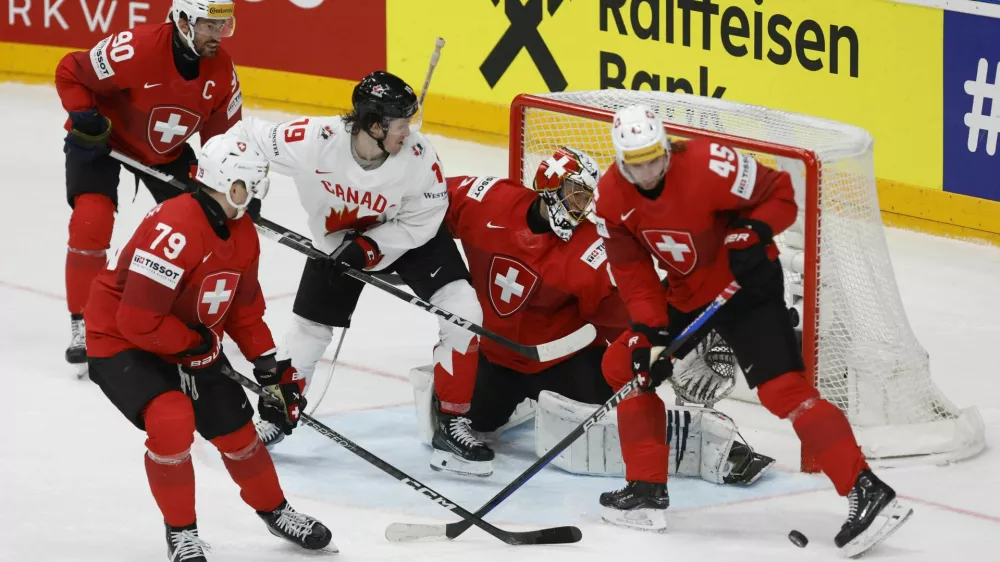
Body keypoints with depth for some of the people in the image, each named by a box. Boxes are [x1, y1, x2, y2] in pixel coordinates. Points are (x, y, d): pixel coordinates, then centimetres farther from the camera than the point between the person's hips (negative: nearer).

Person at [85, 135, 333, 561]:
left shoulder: (242, 233, -2)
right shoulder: (173, 231, -33)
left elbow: (244, 309, 13)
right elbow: (138, 321, -33)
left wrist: (270, 366, 6)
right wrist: (196, 343, -19)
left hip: (191, 344, 9)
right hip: (122, 343, -8)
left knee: (235, 427, 12)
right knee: (172, 421, -28)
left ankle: (275, 510, 37)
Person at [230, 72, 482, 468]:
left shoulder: (418, 156, -31)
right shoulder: (315, 141, -34)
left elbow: (420, 222, -20)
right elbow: (247, 136, -20)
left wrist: (369, 248, -29)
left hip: (407, 235, 0)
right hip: (336, 238, 0)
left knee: (463, 312, -17)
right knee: (308, 331, 7)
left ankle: (452, 421, -3)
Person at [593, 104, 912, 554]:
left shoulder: (709, 166, -28)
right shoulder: (612, 197, -10)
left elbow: (779, 193, -16)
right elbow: (632, 270, -4)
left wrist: (752, 233, -31)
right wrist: (648, 330, -14)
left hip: (746, 285, -7)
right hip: (685, 293, 7)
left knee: (783, 388, -20)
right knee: (624, 365, 6)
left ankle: (868, 492, -24)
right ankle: (646, 491, 16)